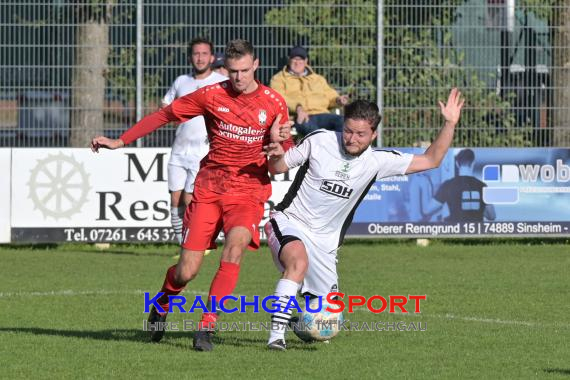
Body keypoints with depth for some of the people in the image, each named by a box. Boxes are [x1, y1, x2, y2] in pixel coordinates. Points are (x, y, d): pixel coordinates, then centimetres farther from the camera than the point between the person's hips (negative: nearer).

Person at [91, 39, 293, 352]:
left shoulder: (274, 103, -1)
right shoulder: (211, 96, -3)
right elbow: (164, 114, 6)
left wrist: (279, 141, -18)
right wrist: (120, 141, 5)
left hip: (249, 190, 0)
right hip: (208, 188, 0)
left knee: (235, 246, -30)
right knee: (186, 272, -4)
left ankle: (207, 326, -24)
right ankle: (161, 306, 32)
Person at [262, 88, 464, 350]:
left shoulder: (377, 162, -2)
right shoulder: (320, 141, -9)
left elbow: (430, 160, 0)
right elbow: (278, 168, 2)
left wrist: (450, 124, -9)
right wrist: (276, 156, -22)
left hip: (324, 240, 4)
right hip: (289, 221, -4)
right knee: (299, 261, -37)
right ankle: (276, 335, -35)